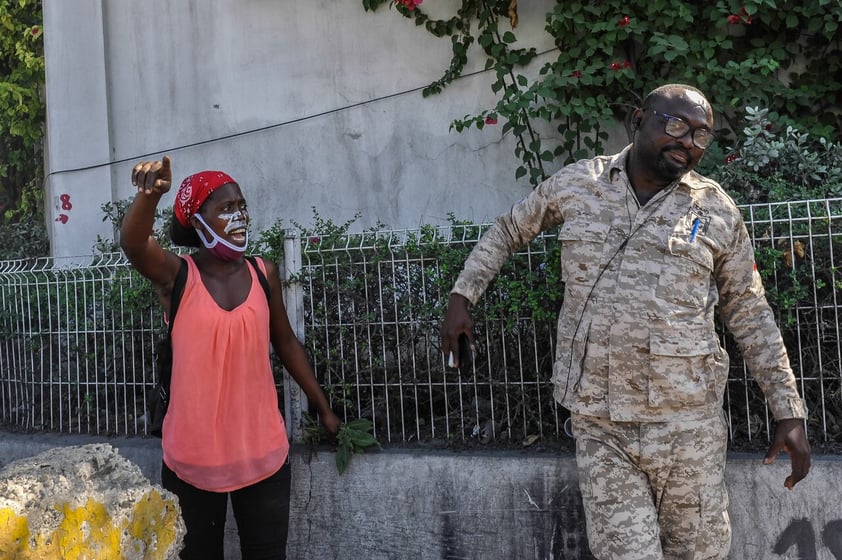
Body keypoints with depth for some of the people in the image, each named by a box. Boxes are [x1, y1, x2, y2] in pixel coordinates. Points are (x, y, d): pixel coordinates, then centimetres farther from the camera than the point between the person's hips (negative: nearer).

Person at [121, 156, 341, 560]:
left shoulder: (264, 273, 2)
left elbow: (286, 343, 12)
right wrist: (150, 194, -48)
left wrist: (323, 408, 16)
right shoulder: (175, 275, -6)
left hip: (262, 451, 2)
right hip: (192, 454, -2)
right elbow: (132, 244, -27)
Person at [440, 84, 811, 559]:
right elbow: (509, 231, 19)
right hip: (598, 424, 0)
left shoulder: (717, 210, 3)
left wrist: (790, 412, 6)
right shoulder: (576, 184, 3)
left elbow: (749, 313, 8)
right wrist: (462, 296, 12)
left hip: (688, 423, 1)